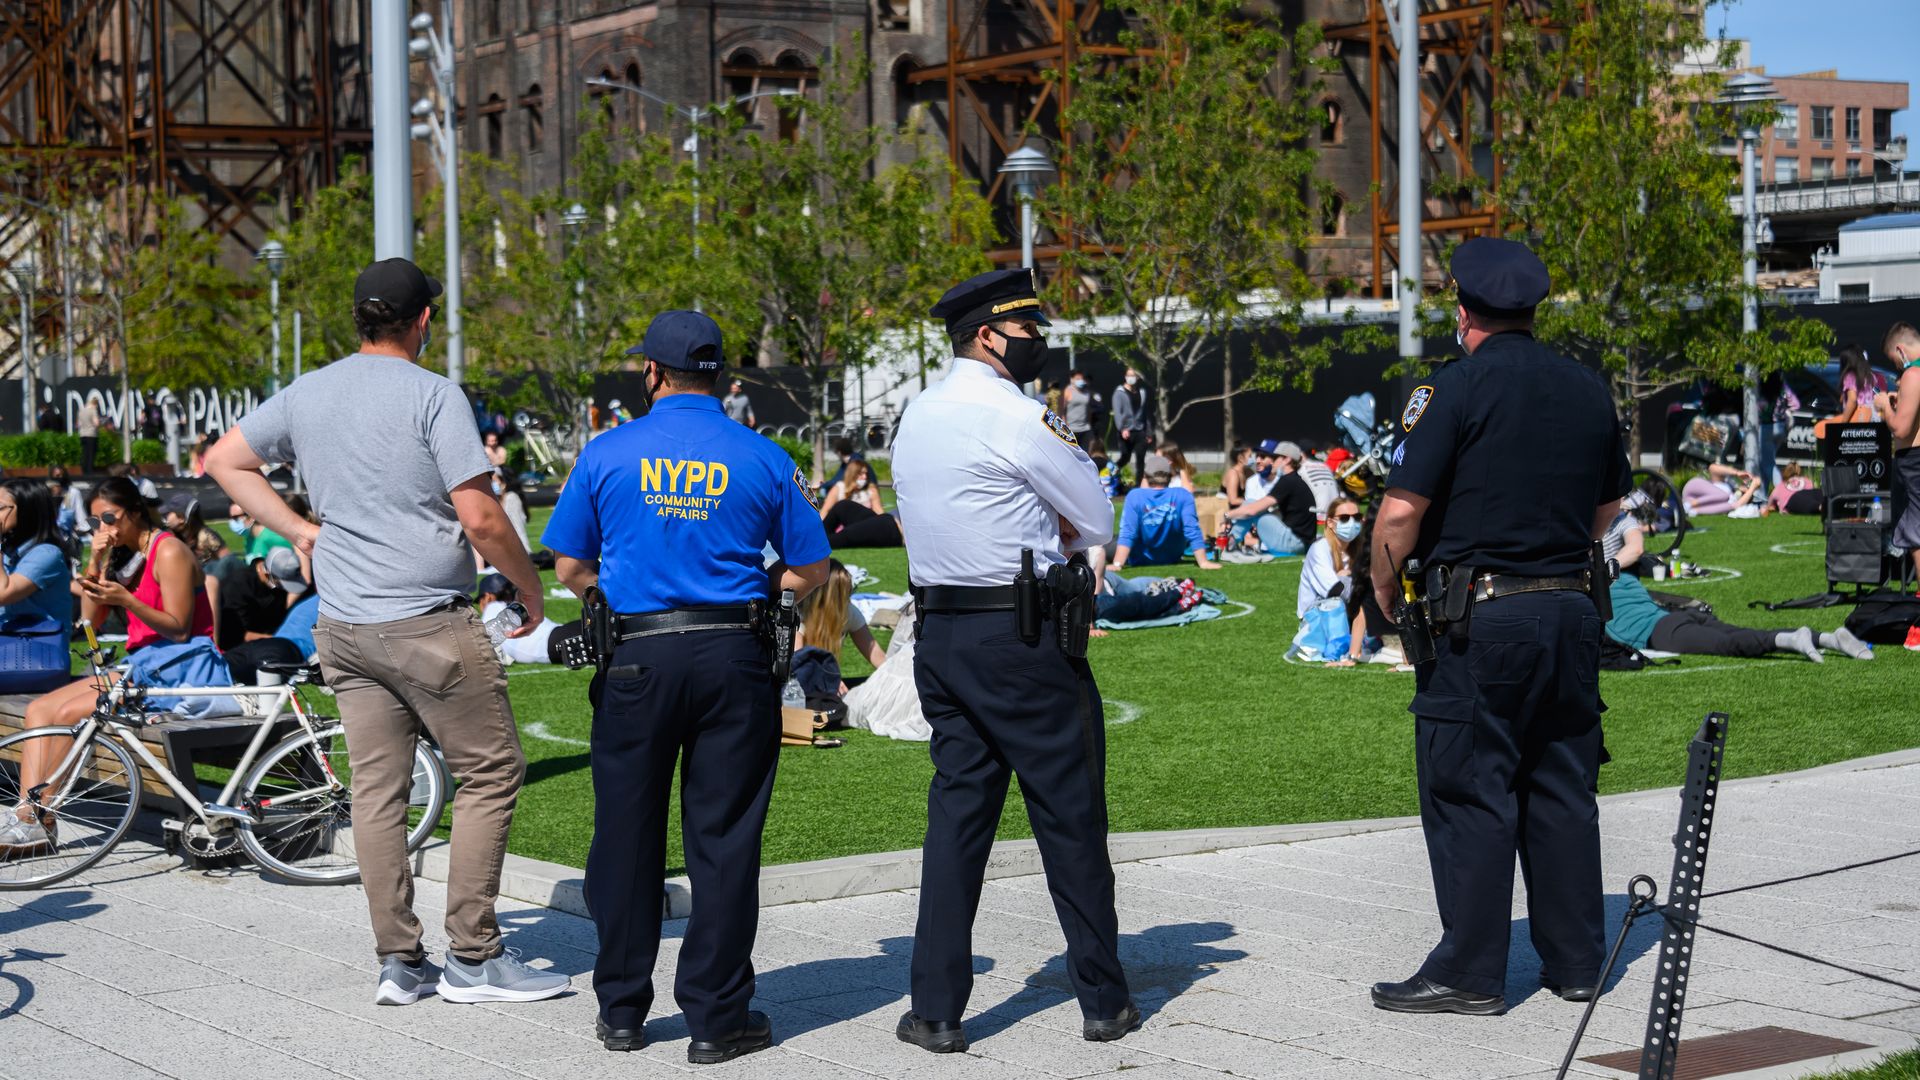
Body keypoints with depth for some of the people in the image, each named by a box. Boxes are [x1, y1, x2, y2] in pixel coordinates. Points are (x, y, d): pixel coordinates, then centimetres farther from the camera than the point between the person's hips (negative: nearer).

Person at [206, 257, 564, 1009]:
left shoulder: (306, 394, 9)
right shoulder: (432, 395, -10)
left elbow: (225, 461, 20)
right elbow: (480, 518, -15)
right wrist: (531, 589, 0)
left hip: (342, 627, 7)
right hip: (427, 623, -7)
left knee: (376, 788, 9)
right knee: (490, 773, 3)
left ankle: (397, 962, 12)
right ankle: (472, 958, 3)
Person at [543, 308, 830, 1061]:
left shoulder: (607, 456, 1)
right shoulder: (762, 460, 1)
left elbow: (569, 567, 7)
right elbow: (810, 571, 5)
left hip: (637, 658, 0)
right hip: (734, 656, 0)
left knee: (627, 832, 11)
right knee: (724, 837, 4)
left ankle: (621, 1011, 19)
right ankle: (716, 1018, 7)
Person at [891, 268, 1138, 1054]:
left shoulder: (916, 415, 12)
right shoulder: (1017, 418, -13)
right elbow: (1097, 523, -4)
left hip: (938, 632, 7)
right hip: (1023, 636, -7)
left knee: (957, 814, 9)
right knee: (1070, 818, 3)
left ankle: (936, 1011, 7)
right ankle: (1104, 1002, 12)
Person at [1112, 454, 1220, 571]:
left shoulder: (1135, 496, -19)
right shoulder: (1183, 496, -17)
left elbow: (1127, 534, -24)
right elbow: (1193, 531, -19)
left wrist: (1117, 564, -26)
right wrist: (1203, 562, -17)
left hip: (1141, 561, -2)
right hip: (1172, 559, 2)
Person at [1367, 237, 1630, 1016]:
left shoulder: (1454, 388, -10)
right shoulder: (1589, 390, 9)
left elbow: (1402, 510, -14)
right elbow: (1608, 507, 20)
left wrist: (1384, 586, 1)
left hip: (1478, 620, -6)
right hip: (1572, 609, 6)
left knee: (1469, 791, 0)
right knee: (1563, 790, 13)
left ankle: (1470, 972, 3)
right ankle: (1575, 961, 19)